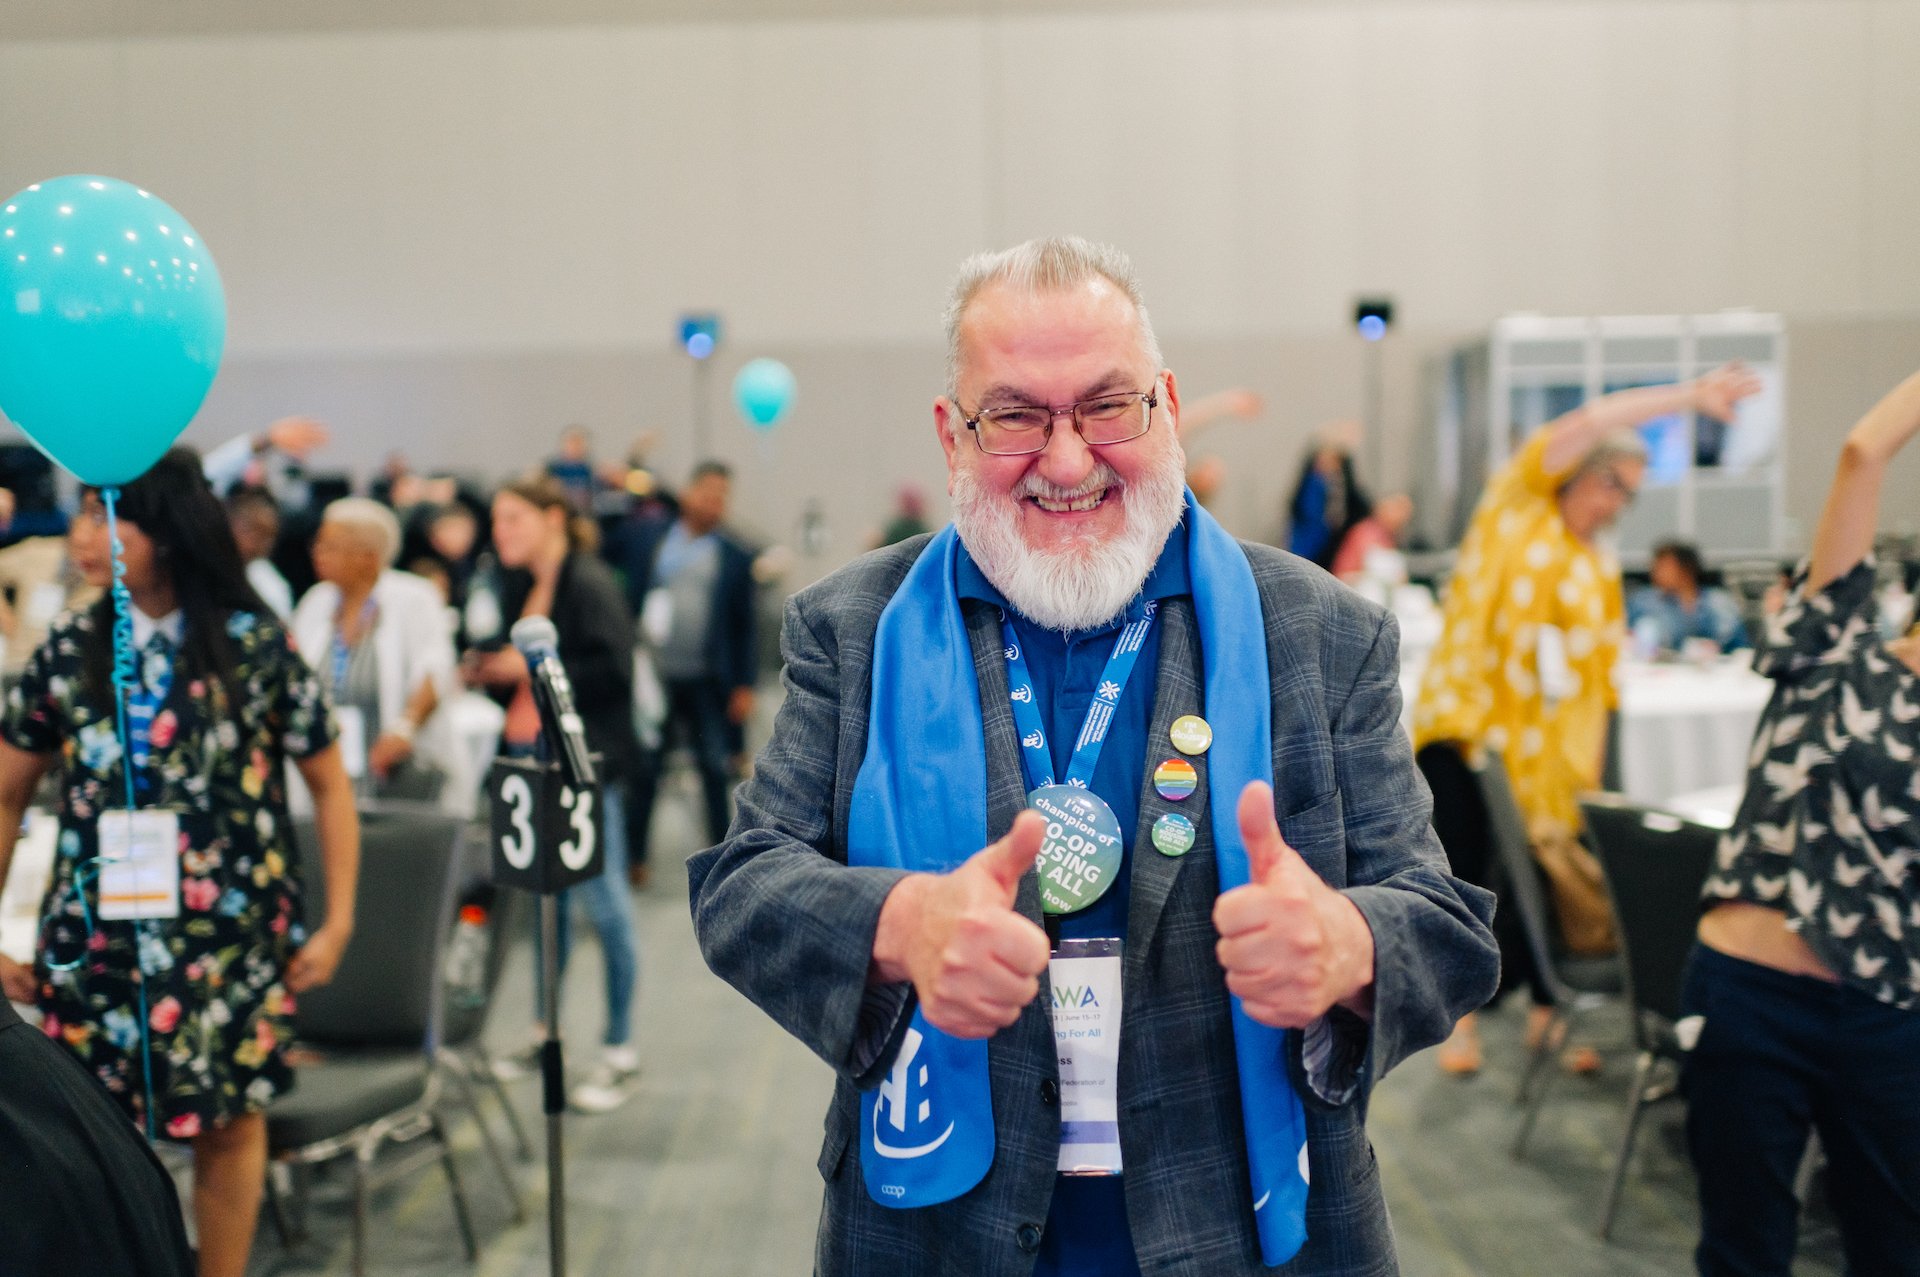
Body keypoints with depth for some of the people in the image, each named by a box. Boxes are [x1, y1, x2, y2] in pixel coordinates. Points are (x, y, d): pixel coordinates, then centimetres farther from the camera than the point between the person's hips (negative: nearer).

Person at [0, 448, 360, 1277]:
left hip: (231, 939, -1)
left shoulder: (256, 646, -5)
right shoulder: (67, 652, 1)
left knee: (231, 1118, 8)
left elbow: (328, 784, 2)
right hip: (94, 943, 2)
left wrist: (337, 922, -1)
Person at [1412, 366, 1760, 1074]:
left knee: (1544, 875, 6)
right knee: (1463, 874, 1)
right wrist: (1688, 397, -15)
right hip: (1463, 729, -4)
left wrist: (1592, 763, 3)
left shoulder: (1601, 569, 13)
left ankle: (1545, 1010, 22)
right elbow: (1586, 425, -13)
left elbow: (1599, 671, 12)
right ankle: (1464, 1013, 16)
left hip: (1544, 752, 4)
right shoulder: (1517, 503, 0)